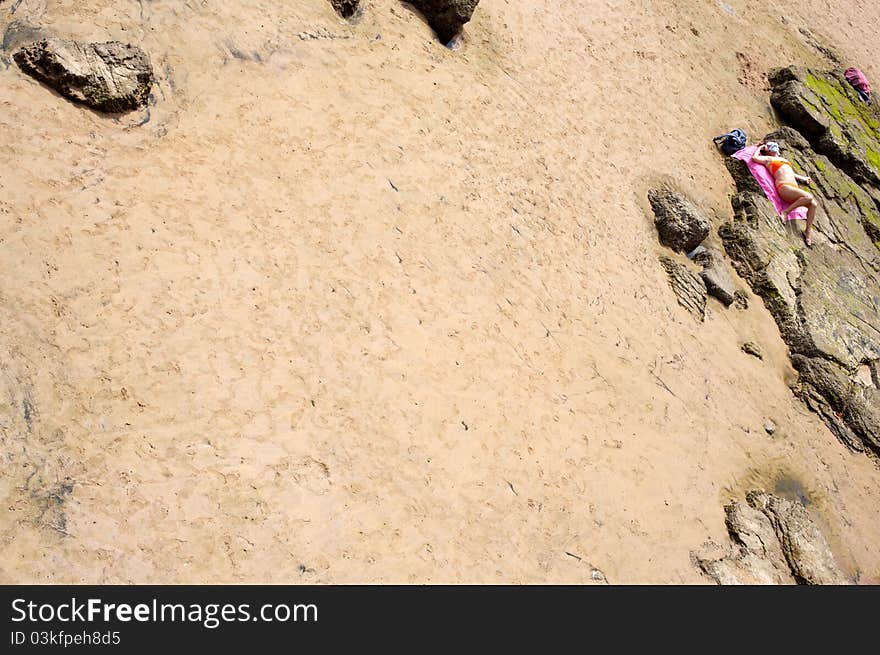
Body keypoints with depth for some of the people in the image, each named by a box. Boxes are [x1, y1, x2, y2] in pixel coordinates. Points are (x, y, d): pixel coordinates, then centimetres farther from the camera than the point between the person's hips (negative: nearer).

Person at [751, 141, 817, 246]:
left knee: (814, 204, -16)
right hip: (784, 187, -7)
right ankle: (786, 211, -19)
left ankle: (808, 230, -11)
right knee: (809, 197, -31)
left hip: (794, 187, 7)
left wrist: (803, 178, 40)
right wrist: (760, 147, 15)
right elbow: (755, 157, -2)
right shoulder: (768, 159, 14)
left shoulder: (783, 159, 34)